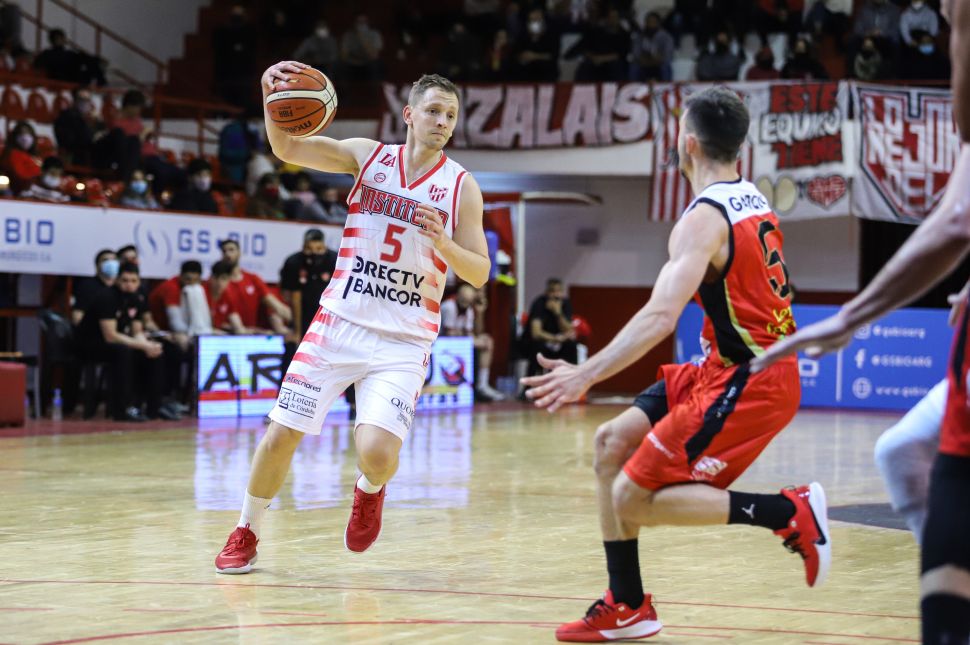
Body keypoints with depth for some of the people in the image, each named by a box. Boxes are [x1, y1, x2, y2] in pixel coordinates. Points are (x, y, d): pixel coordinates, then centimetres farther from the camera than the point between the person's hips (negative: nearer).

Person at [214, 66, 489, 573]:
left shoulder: (461, 187, 0)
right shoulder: (369, 156, 2)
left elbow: (479, 274, 0)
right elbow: (287, 148, -7)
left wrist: (442, 242, -20)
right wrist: (272, 97, -27)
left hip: (403, 341, -1)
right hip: (340, 322, 1)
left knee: (376, 452, -19)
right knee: (282, 433, -1)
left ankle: (370, 490, 19)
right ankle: (246, 533, 22)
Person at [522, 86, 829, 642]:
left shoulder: (703, 218, -18)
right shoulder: (753, 200, 10)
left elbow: (661, 316, -30)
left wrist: (587, 375, -32)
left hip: (746, 382, -9)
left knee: (632, 498, -8)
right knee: (613, 442, 11)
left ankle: (788, 512, -10)